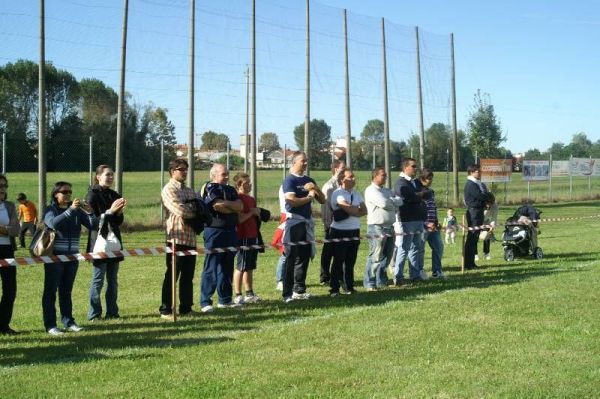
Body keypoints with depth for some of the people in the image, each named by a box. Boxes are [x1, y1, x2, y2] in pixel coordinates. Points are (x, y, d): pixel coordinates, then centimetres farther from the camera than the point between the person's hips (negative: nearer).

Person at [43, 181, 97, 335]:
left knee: (66, 291, 11)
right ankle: (50, 325, 0)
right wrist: (71, 209, -31)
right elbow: (53, 224, -25)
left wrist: (89, 212, -18)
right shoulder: (50, 210, -4)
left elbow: (93, 226, 1)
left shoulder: (77, 211, 7)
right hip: (54, 257, -4)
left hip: (72, 256, 4)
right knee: (51, 291, -1)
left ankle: (68, 322, 17)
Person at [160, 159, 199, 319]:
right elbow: (180, 211, -19)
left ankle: (186, 307, 18)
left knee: (188, 275, 10)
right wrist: (196, 213, -3)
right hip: (176, 238, -7)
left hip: (190, 239, 7)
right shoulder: (169, 190, -7)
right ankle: (165, 310, 2)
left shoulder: (190, 191, 19)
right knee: (172, 275, -3)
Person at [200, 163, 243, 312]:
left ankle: (225, 299, 21)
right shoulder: (210, 188, -6)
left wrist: (226, 203, -10)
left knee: (227, 267, 12)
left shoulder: (230, 190, 17)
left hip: (230, 232, 8)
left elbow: (240, 206, 4)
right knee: (211, 268, -6)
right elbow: (218, 207, -18)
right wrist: (233, 208, -1)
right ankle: (205, 302, -3)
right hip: (215, 231, -8)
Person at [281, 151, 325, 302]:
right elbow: (292, 200, -19)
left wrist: (315, 188, -5)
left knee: (304, 257, 10)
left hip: (308, 222, 7)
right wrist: (309, 197, -6)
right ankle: (287, 294, -4)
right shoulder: (289, 180, -6)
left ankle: (299, 290, 19)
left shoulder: (309, 180, 15)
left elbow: (322, 200, 14)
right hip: (294, 221, -7)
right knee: (291, 258, -6)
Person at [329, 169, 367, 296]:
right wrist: (357, 209, -3)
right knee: (338, 261, -2)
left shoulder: (356, 194, 14)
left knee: (350, 261, 10)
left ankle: (349, 288, 18)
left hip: (354, 231, 6)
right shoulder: (337, 193, -9)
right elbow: (348, 208, -23)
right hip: (340, 232, -6)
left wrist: (352, 210, -12)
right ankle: (334, 289, 4)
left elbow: (364, 210, 4)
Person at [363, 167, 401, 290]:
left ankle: (381, 281, 20)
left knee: (387, 256, 11)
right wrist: (393, 202, -2)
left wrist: (389, 201, -6)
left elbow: (399, 201, 9)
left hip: (389, 227, 8)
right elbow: (384, 203, -19)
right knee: (375, 257, -8)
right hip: (377, 227, -8)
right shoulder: (371, 190, -7)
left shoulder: (387, 191, 20)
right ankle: (370, 284, -4)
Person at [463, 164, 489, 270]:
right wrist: (486, 194, 0)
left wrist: (485, 195, -2)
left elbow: (484, 196, 19)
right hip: (474, 212, -10)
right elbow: (481, 196, -20)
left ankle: (471, 263, 17)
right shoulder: (470, 184, -13)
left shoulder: (476, 184, 18)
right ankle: (468, 264, -7)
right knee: (472, 238, -9)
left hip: (478, 212, 10)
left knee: (474, 238, 12)